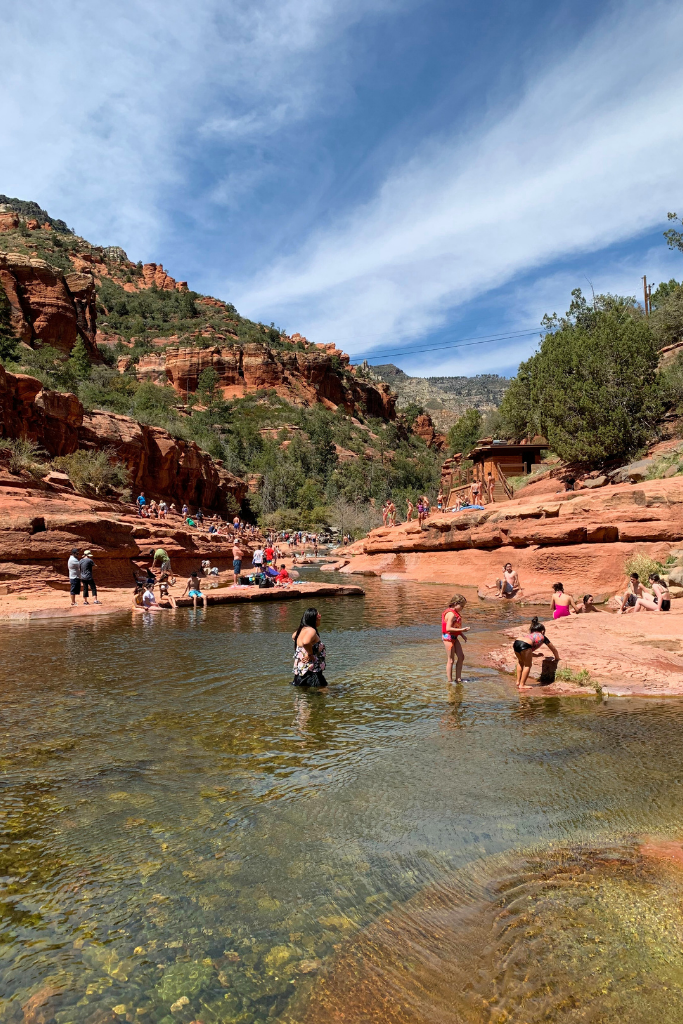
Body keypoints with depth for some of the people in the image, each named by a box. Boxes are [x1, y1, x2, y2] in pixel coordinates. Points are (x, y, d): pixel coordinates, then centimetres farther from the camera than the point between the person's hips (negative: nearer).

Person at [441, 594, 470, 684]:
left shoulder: (455, 613, 10)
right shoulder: (451, 614, -21)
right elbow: (448, 628, -27)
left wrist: (462, 635, 10)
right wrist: (461, 630, -26)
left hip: (454, 637, 10)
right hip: (448, 637, -10)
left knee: (461, 657, 11)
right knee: (451, 660, -2)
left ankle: (458, 678, 18)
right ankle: (449, 681, 6)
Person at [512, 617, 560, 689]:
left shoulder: (531, 635, 40)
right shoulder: (542, 637, 28)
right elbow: (554, 649, 39)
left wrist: (536, 655, 63)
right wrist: (557, 659, 55)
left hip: (516, 643, 6)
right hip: (524, 645, -6)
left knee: (521, 662, 30)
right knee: (528, 665, 12)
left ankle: (518, 681, 34)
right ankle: (522, 685, 10)